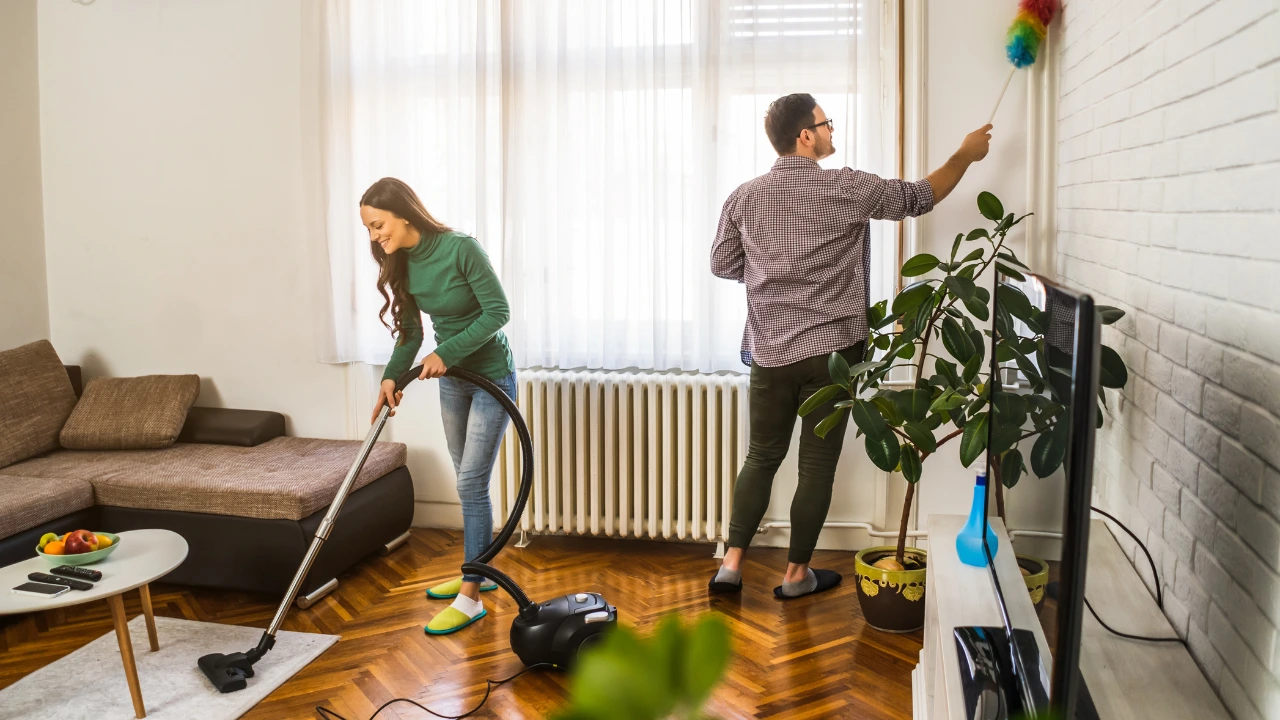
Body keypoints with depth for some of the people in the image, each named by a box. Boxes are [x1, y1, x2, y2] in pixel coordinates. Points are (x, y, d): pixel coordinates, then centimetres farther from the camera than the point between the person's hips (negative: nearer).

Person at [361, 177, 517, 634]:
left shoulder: (461, 248, -23)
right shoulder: (402, 264, -2)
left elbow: (498, 311, -21)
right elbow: (411, 330, 5)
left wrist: (445, 352, -23)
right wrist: (392, 376, -9)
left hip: (491, 374, -7)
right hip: (451, 378, 7)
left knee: (471, 482, -9)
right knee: (469, 481, 15)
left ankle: (470, 597, -3)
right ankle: (479, 570, 30)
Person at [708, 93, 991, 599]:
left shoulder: (744, 197, 0)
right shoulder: (846, 189, -9)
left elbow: (723, 265, 8)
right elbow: (919, 198, 3)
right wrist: (965, 155, 17)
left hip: (770, 353, 4)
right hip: (831, 351, -3)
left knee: (762, 457, 15)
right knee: (818, 466, 8)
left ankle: (731, 565, 14)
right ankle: (796, 574, 18)